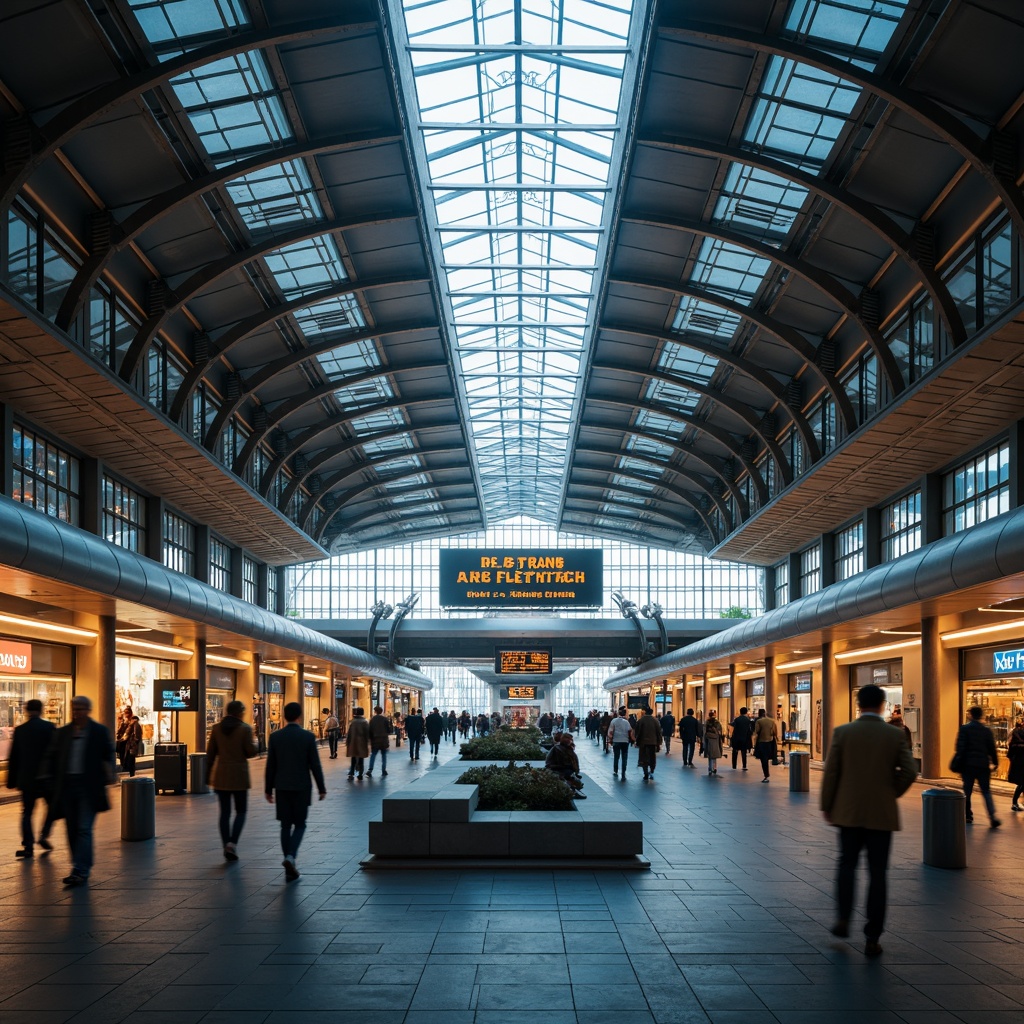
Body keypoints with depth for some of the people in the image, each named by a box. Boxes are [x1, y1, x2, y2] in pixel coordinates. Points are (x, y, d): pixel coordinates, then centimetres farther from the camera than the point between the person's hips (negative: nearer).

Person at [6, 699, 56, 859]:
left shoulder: (19, 730, 2)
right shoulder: (50, 728, -6)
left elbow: (13, 757, 7)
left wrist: (12, 780, 14)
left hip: (26, 779, 2)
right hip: (46, 778, -2)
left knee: (27, 812, 8)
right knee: (52, 806, 17)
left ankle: (28, 846, 1)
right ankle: (44, 836, 4)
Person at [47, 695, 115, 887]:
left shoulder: (99, 732, 1)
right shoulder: (62, 733, 10)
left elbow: (107, 756, 2)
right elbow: (52, 756, 14)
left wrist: (108, 775, -11)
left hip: (89, 786, -4)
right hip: (66, 785, 4)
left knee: (84, 829, -10)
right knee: (72, 829, 9)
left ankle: (80, 871, -12)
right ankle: (81, 869, 20)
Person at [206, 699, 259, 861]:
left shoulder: (216, 728, 3)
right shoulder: (245, 729, -9)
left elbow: (210, 753, 4)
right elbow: (251, 752, -10)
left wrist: (208, 776, 10)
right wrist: (255, 744, 12)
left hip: (221, 775, 3)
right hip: (239, 775, -3)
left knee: (225, 812, 9)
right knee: (241, 811, 8)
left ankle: (227, 848, 7)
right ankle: (232, 842, -10)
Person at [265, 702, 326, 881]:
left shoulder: (275, 737, -2)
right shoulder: (308, 736, -7)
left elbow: (270, 766, 2)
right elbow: (315, 765, -5)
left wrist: (268, 789, 10)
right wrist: (321, 788, 3)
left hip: (282, 787, 2)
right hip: (302, 787, -2)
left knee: (286, 826, 9)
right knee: (299, 825, 9)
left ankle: (290, 869, 10)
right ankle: (290, 856, -15)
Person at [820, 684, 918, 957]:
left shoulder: (842, 732, -4)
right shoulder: (894, 735, -4)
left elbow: (830, 772, -4)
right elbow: (909, 771, -9)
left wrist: (827, 806, 7)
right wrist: (892, 793, 8)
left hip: (849, 811, 0)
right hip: (882, 813, 0)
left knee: (847, 864, 19)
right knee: (877, 873, 5)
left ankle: (843, 919, 10)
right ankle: (872, 937, 5)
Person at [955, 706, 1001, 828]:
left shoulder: (964, 729, -4)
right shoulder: (987, 730, 4)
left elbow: (960, 748, -7)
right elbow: (992, 748, 5)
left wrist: (959, 765, -4)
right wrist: (995, 763, 16)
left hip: (968, 764, -2)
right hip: (983, 765, 2)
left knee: (967, 791, 9)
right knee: (986, 791, 3)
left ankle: (968, 815, 12)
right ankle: (992, 816, -12)